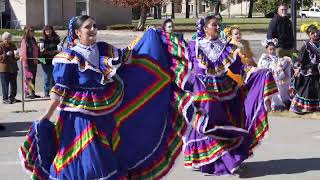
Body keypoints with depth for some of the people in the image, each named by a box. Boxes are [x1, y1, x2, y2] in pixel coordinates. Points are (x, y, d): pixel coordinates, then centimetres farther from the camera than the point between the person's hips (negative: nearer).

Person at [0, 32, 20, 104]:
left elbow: (16, 56, 19)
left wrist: (16, 56, -4)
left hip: (13, 68, 6)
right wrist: (6, 54, -23)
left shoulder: (13, 46, 11)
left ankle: (12, 97, 21)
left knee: (14, 84, 9)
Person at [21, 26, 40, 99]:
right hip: (28, 63, -8)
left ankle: (32, 93, 15)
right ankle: (28, 93, 0)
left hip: (34, 62, 8)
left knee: (33, 77, 10)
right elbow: (24, 53, -13)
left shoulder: (33, 40, 15)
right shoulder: (25, 41, -9)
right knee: (29, 78, -5)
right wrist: (25, 63, -17)